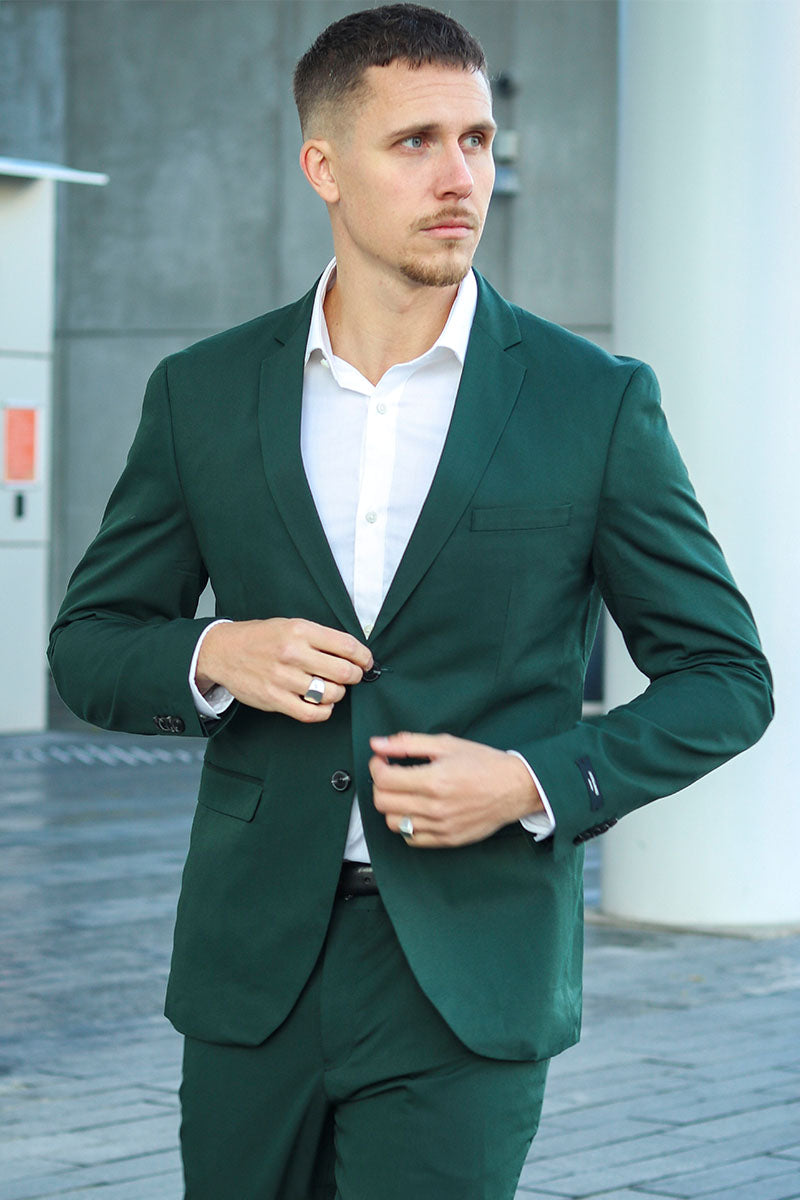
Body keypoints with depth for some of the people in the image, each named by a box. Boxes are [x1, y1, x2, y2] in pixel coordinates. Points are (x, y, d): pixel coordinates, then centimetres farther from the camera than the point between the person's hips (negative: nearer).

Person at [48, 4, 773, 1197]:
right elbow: (89, 643, 12)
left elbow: (726, 677, 3)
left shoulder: (594, 403, -2)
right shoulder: (203, 394, 4)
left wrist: (539, 782, -13)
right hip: (254, 966, 3)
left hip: (464, 993, -2)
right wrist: (213, 656, -10)